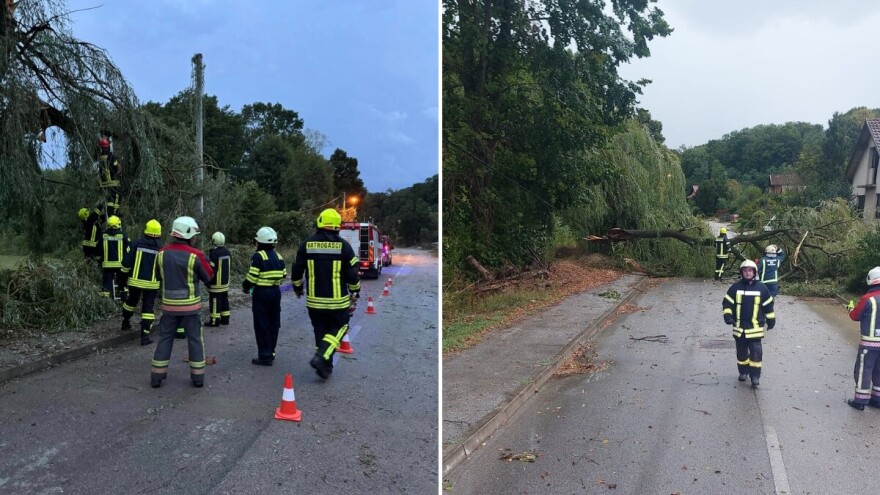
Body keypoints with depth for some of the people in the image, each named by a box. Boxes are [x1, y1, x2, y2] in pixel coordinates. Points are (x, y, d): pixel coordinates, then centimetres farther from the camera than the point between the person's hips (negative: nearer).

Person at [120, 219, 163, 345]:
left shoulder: (136, 244, -7)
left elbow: (126, 262, -7)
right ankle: (145, 336, -3)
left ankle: (125, 323, 44)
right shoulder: (161, 248, -6)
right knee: (148, 308, 2)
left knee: (131, 302, 25)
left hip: (135, 281, 2)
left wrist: (125, 273, 8)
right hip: (152, 283, -1)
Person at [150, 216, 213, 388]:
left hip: (169, 305, 3)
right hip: (190, 305, -3)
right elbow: (208, 277, -4)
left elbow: (159, 277, 10)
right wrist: (204, 263, 11)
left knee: (165, 338, 13)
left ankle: (157, 376, 16)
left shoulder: (162, 253, -2)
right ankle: (198, 376, 14)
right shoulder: (195, 255, -16)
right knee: (195, 339, 9)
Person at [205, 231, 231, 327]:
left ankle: (214, 320, 2)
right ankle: (225, 318, 21)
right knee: (224, 299, 14)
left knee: (215, 301, -2)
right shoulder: (227, 251, 6)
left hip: (216, 283, -8)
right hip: (225, 281, 8)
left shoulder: (213, 253, -19)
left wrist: (207, 281, -11)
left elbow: (211, 269, -20)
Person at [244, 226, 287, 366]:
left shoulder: (258, 256, -13)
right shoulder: (278, 256, 8)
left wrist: (246, 287, 3)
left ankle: (265, 356, 0)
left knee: (262, 325, -1)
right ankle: (270, 352, 24)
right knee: (273, 323, 14)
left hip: (261, 293, -7)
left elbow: (252, 277, -16)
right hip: (276, 292, 7)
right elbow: (283, 275, 10)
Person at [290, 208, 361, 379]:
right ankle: (322, 357, -7)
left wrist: (298, 288, 22)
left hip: (314, 300, 3)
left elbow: (297, 270, 5)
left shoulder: (307, 244, -1)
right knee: (339, 328, 13)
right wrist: (355, 292, 10)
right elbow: (352, 273, -6)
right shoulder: (343, 246, -8)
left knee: (320, 331, 15)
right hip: (337, 300, -3)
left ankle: (325, 367, 19)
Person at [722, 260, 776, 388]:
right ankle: (743, 372, 28)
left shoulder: (761, 288, 1)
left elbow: (768, 305, 10)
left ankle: (755, 376, 0)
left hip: (755, 327, -2)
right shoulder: (735, 287, 1)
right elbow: (727, 302, 4)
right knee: (741, 352, 12)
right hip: (739, 327, 2)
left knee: (756, 352, -6)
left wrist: (771, 319, 12)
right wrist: (728, 315, -9)